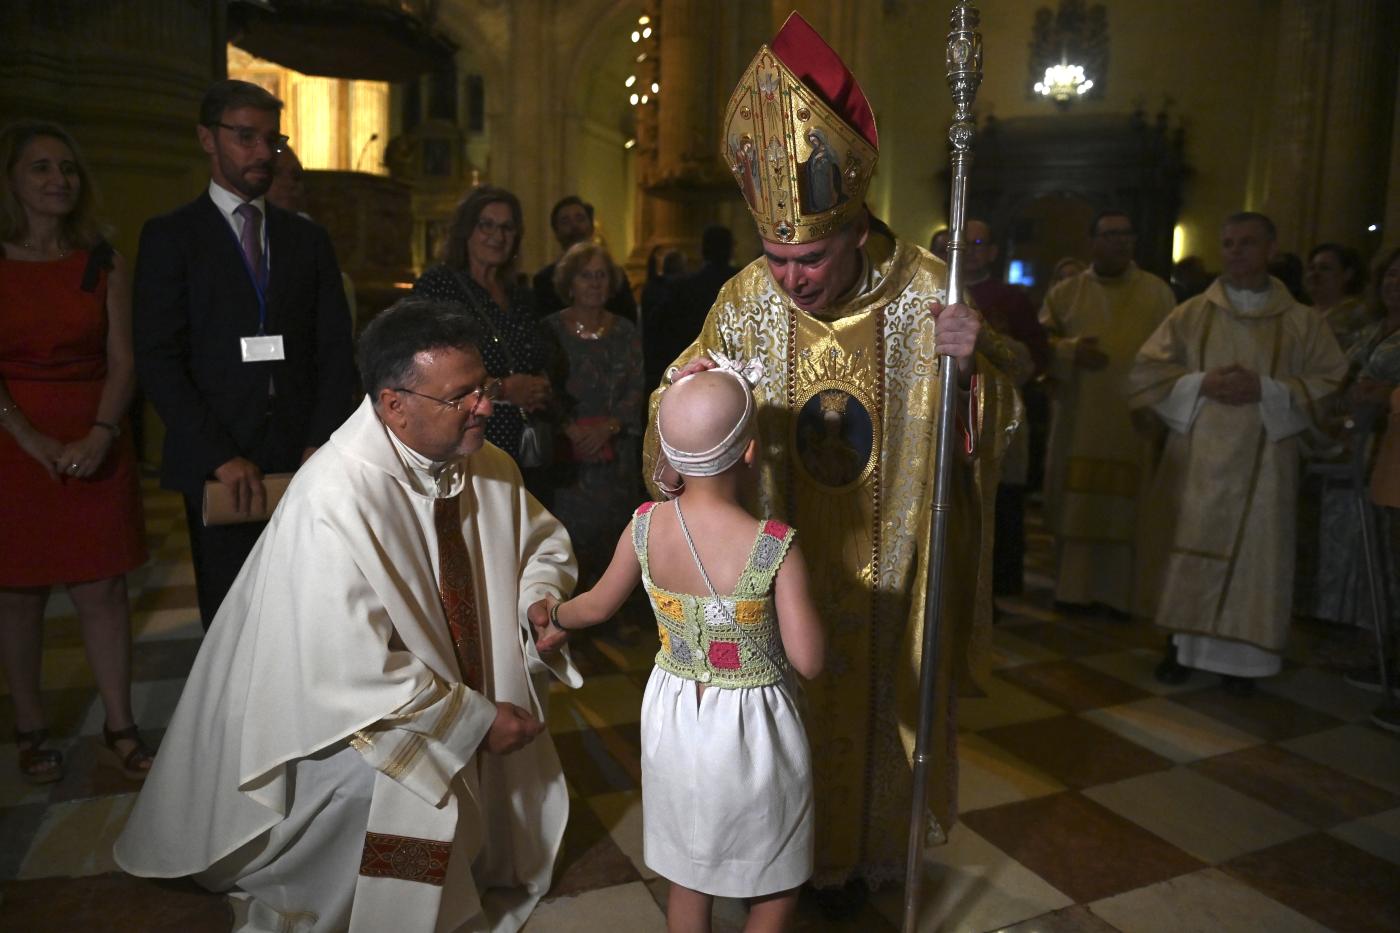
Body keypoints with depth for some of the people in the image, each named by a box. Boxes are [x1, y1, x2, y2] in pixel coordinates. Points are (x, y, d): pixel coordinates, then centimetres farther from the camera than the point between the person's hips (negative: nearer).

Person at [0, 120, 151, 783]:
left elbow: (122, 361, 1)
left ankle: (120, 728, 13)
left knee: (103, 591, 3)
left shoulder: (102, 264, 7)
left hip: (96, 448, 1)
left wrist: (99, 436, -12)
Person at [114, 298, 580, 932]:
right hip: (344, 720, -6)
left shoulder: (489, 469, -7)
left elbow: (544, 540, 10)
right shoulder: (334, 502, -29)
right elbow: (356, 672, -29)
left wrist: (540, 599, -13)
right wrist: (477, 719, -21)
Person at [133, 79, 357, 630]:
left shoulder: (307, 239, 14)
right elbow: (158, 360, -3)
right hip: (216, 468, -2)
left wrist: (323, 442, -5)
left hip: (305, 460, 2)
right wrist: (220, 457, -12)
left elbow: (335, 350, 9)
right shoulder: (170, 236, 5)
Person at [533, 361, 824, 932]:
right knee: (777, 884, 22)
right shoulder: (776, 546, -25)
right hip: (752, 726, -4)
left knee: (688, 872, 26)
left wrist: (555, 616, 26)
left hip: (675, 716, 4)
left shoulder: (644, 526, -13)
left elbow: (598, 606, 4)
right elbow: (808, 663, -18)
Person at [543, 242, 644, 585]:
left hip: (615, 453, 2)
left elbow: (636, 391, 3)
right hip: (565, 457, -2)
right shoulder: (550, 330, 2)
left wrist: (608, 426, -13)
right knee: (569, 539, -5)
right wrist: (569, 430, -17)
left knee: (609, 535, 4)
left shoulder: (625, 332, 9)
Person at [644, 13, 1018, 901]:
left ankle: (860, 850, 46)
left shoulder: (922, 290, -15)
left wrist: (972, 363, -30)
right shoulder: (747, 300, -13)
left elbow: (991, 423, -8)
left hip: (887, 562, 0)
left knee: (873, 696, 19)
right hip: (784, 559, 1)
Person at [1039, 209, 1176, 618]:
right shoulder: (1065, 292, 9)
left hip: (1134, 417, 0)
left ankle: (1118, 592, 9)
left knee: (1126, 506, -1)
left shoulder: (1157, 291, 8)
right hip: (1078, 419, 1)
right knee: (1077, 504, 3)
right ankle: (1075, 587, 13)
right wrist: (1070, 351, -14)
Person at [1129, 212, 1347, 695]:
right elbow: (1146, 373, 3)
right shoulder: (1190, 314, 6)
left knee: (1254, 555, 3)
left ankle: (1240, 655, 15)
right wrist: (1199, 384, -13)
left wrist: (1265, 390, -14)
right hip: (1195, 457, 0)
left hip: (1262, 462, 0)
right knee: (1189, 552, 5)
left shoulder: (1304, 321, 5)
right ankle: (1183, 644, 18)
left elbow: (1333, 383, 1)